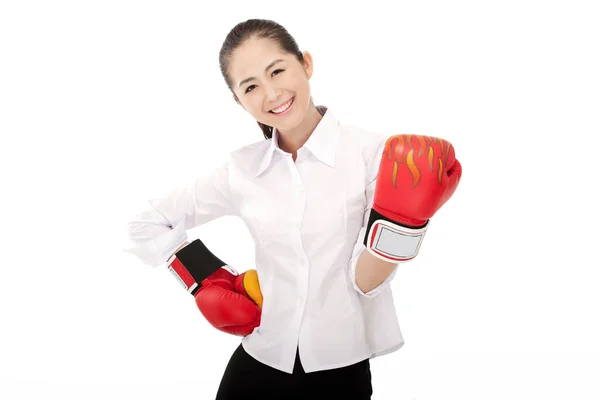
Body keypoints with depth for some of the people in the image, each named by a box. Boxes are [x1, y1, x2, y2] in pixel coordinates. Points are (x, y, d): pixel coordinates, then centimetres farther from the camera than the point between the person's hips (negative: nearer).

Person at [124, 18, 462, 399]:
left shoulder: (373, 152, -13)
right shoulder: (241, 169, -4)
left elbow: (365, 282, -11)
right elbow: (146, 225, 8)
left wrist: (400, 220, -26)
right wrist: (205, 281, 1)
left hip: (342, 367, -2)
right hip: (260, 361, 2)